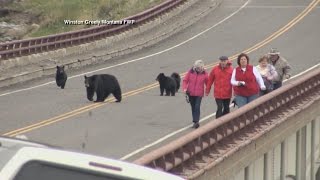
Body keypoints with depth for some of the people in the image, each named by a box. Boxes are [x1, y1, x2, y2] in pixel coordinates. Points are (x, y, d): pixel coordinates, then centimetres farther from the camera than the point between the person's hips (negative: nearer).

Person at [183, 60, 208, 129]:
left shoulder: (204, 74, -5)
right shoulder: (190, 72, -3)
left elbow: (208, 83, 2)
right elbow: (185, 80, 1)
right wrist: (184, 88, -12)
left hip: (199, 94, -3)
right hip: (191, 93, 3)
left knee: (197, 107, -15)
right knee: (193, 107, 13)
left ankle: (196, 121, -17)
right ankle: (195, 121, 26)